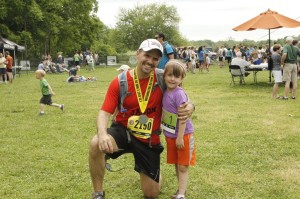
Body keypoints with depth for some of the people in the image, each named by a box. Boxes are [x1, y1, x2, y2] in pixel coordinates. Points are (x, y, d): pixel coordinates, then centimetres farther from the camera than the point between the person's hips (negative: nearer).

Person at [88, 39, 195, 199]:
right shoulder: (120, 82, -14)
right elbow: (105, 112, -16)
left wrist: (190, 106, -26)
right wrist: (102, 134, -38)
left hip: (149, 140, 1)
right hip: (123, 131, -1)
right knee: (96, 144, -35)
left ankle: (155, 174, 46)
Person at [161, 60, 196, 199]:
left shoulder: (179, 94, -21)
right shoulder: (165, 92, 2)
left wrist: (180, 137, -21)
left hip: (183, 135, -7)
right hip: (170, 135, 7)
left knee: (182, 166, 0)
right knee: (176, 164, 18)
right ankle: (182, 188, 34)